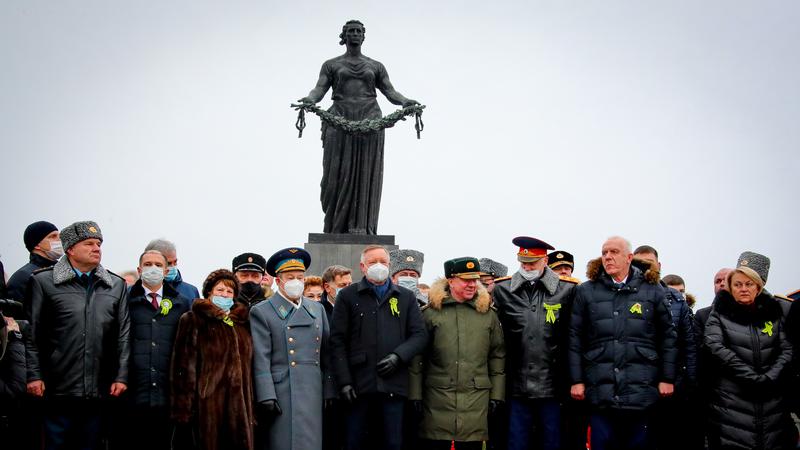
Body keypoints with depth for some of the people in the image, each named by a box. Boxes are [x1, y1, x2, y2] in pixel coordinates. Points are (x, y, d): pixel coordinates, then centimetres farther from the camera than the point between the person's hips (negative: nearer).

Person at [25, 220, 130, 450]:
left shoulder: (116, 285, 11)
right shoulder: (43, 281, 2)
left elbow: (123, 335, 9)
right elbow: (31, 334, 0)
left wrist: (121, 376, 3)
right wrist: (34, 376, -5)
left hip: (99, 391, 3)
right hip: (58, 389, -3)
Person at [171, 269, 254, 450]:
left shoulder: (242, 323, 18)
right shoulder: (193, 320, 4)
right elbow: (184, 366, -4)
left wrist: (252, 408, 11)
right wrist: (183, 407, -12)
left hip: (240, 407, 4)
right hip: (207, 403, -4)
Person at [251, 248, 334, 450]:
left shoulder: (317, 309, 16)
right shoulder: (261, 312, 0)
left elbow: (326, 355, 15)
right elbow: (261, 360, -6)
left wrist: (329, 393, 9)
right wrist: (266, 398, -13)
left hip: (313, 395, 4)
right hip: (282, 394, -4)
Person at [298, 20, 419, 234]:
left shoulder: (376, 66, 19)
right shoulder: (331, 65, 16)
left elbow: (390, 92, 9)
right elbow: (319, 89, 2)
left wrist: (405, 102, -13)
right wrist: (310, 99, -21)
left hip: (369, 120, 1)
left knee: (365, 173, -6)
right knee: (338, 172, -7)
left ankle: (360, 227, -10)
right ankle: (336, 227, 1)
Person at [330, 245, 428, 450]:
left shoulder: (406, 297, 13)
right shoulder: (348, 296, 7)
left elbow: (420, 335, 7)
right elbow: (338, 341, 1)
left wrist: (398, 356, -11)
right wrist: (344, 381, -8)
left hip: (394, 384, 1)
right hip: (359, 383, -1)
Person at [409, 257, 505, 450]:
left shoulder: (488, 314, 8)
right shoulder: (430, 313, 1)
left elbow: (498, 356, 11)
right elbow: (417, 357, 2)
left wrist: (497, 395, 7)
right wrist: (415, 394, -2)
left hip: (476, 398, 2)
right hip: (437, 398, -2)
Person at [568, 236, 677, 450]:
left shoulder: (652, 291, 6)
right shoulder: (586, 291, 6)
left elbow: (667, 336, 8)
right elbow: (575, 338, 5)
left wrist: (667, 379, 3)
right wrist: (576, 380, 0)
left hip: (640, 390, 0)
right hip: (600, 390, 0)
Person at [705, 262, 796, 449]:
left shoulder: (773, 313, 13)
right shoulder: (720, 314, 5)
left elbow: (786, 350, 7)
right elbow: (716, 348, -9)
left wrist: (770, 378, -10)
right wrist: (752, 377, -15)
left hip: (772, 398, 3)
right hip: (732, 399, -3)